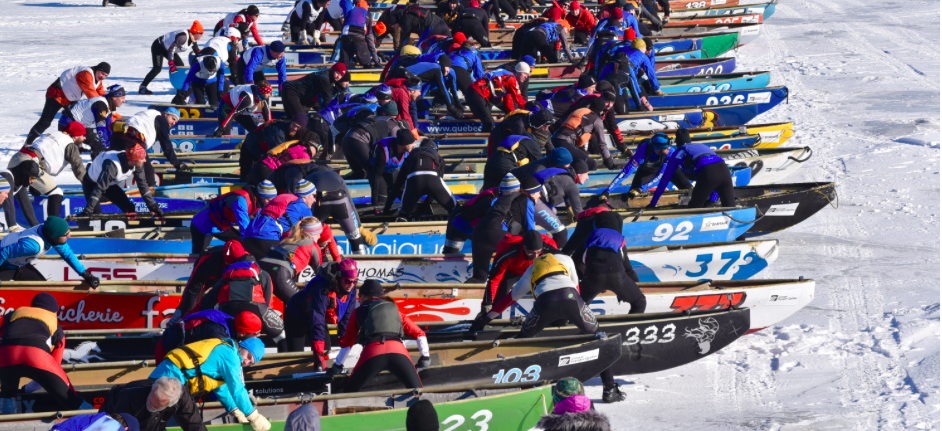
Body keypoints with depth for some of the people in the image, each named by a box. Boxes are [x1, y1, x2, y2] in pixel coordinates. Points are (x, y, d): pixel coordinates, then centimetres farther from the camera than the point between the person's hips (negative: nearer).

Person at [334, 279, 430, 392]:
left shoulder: (359, 311, 28)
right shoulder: (394, 309, 32)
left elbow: (346, 342, 30)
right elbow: (419, 333, 28)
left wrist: (337, 365, 40)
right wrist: (424, 357, 31)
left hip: (372, 354, -1)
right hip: (398, 350, 1)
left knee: (349, 392, 14)